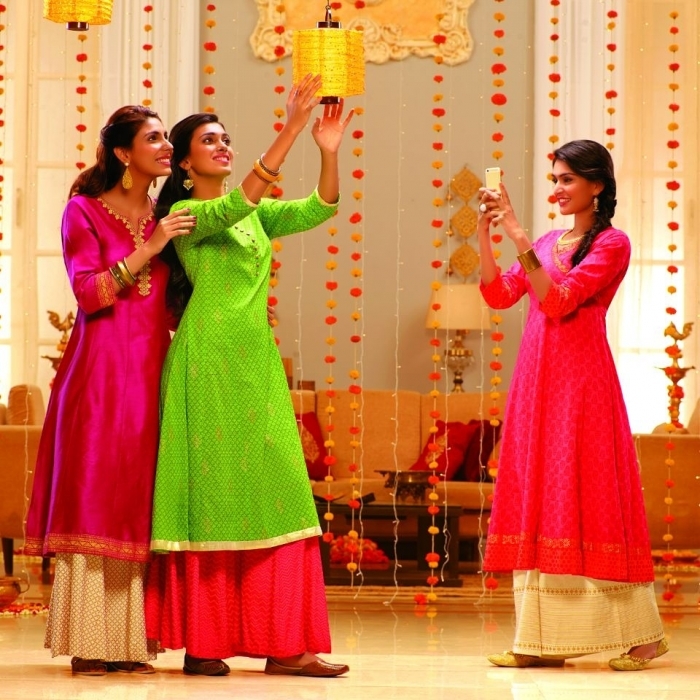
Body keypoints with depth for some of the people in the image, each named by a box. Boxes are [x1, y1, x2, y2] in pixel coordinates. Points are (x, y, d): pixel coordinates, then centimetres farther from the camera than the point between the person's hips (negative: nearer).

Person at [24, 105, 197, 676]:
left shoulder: (167, 217, 15)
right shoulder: (85, 211, 0)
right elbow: (88, 293, -11)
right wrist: (147, 250, -15)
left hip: (153, 370, 5)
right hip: (101, 368, -5)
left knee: (138, 505, 2)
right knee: (92, 500, -6)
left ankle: (129, 642, 3)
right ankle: (87, 645, -5)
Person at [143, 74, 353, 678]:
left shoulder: (255, 215, 17)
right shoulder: (187, 214, -3)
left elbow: (318, 210, 4)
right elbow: (236, 205, -23)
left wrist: (329, 151, -13)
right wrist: (291, 130, -29)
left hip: (257, 359, 7)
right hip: (209, 360, -7)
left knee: (272, 493, 1)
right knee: (210, 492, -4)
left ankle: (283, 644, 1)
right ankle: (201, 643, 1)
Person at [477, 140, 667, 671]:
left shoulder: (611, 244, -4)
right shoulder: (549, 243, 17)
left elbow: (557, 300, -15)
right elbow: (498, 294, 9)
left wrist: (520, 238, -19)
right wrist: (485, 234, -1)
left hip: (581, 381, -7)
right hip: (537, 382, 7)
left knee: (586, 500, -7)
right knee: (540, 504, 4)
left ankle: (641, 635, 0)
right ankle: (543, 638, 5)